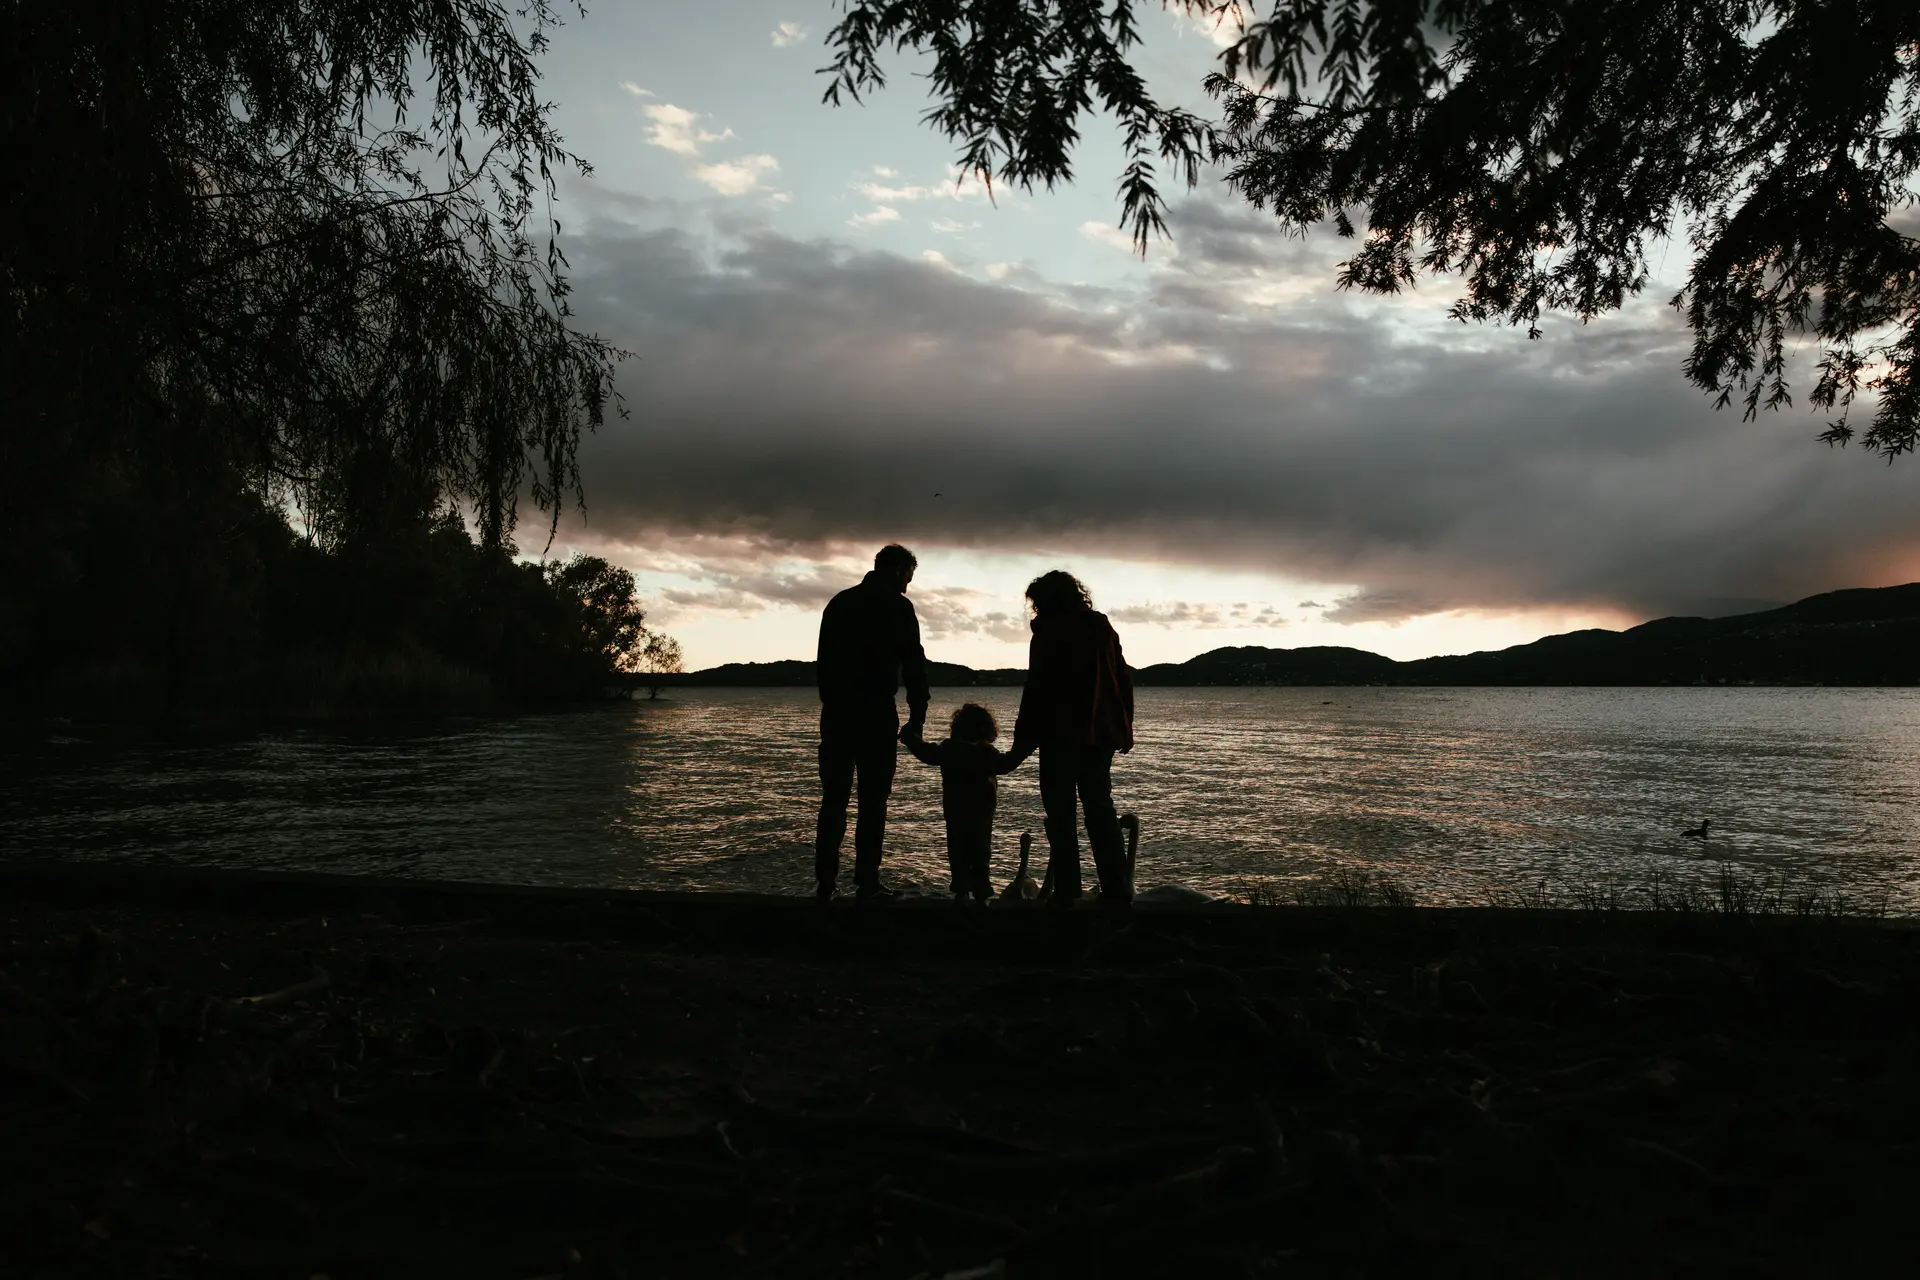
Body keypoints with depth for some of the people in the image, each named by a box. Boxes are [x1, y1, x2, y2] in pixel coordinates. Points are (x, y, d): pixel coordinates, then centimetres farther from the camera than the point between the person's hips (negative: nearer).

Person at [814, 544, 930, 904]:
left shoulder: (839, 602, 15)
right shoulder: (898, 605, -3)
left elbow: (823, 661, 15)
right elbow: (914, 664, -8)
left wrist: (831, 703, 17)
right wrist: (917, 717, -4)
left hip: (836, 713, 5)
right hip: (876, 713, -5)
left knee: (833, 798, 9)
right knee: (873, 800, 1)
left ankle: (824, 883, 7)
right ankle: (867, 885, 2)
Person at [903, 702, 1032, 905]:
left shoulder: (947, 748, 0)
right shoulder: (986, 752, -10)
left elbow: (925, 752, 6)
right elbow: (1005, 763, -25)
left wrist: (911, 738, 23)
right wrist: (1028, 747, -23)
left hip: (954, 810, 2)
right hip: (981, 811, -2)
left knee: (957, 851, 11)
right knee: (980, 852, 6)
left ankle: (961, 891, 6)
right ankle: (980, 894, 0)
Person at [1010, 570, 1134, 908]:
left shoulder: (1049, 632, -8)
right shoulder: (1102, 628, 12)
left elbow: (1037, 689, -13)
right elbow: (1124, 680, 14)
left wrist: (1023, 740, -9)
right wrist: (1124, 727, 19)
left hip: (1061, 735, -6)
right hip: (1101, 733, 6)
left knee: (1061, 813, 0)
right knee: (1100, 808, 13)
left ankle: (1067, 893, -2)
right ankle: (1117, 891, 10)